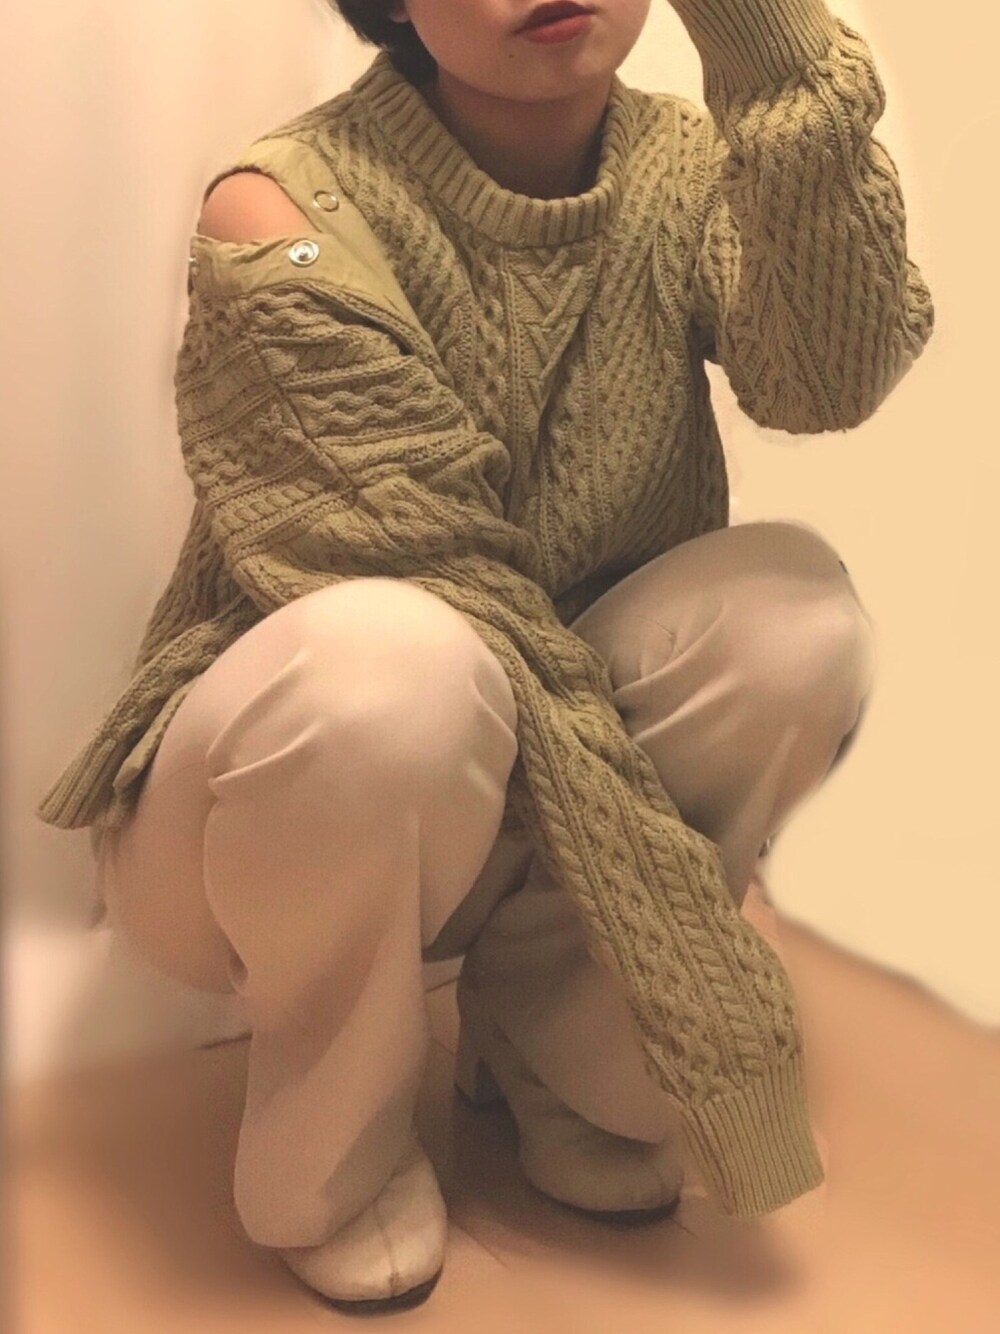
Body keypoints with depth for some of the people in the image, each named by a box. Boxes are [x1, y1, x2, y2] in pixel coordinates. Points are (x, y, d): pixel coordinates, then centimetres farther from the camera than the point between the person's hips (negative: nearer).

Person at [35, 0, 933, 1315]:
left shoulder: (689, 170, -5)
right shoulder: (285, 218, -21)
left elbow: (829, 376, -25)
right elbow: (438, 589, -24)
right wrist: (697, 965, -24)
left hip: (523, 786, 4)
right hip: (258, 801, -4)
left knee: (792, 604, -22)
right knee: (393, 663, -37)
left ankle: (550, 1036, 2)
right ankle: (334, 1146, -6)